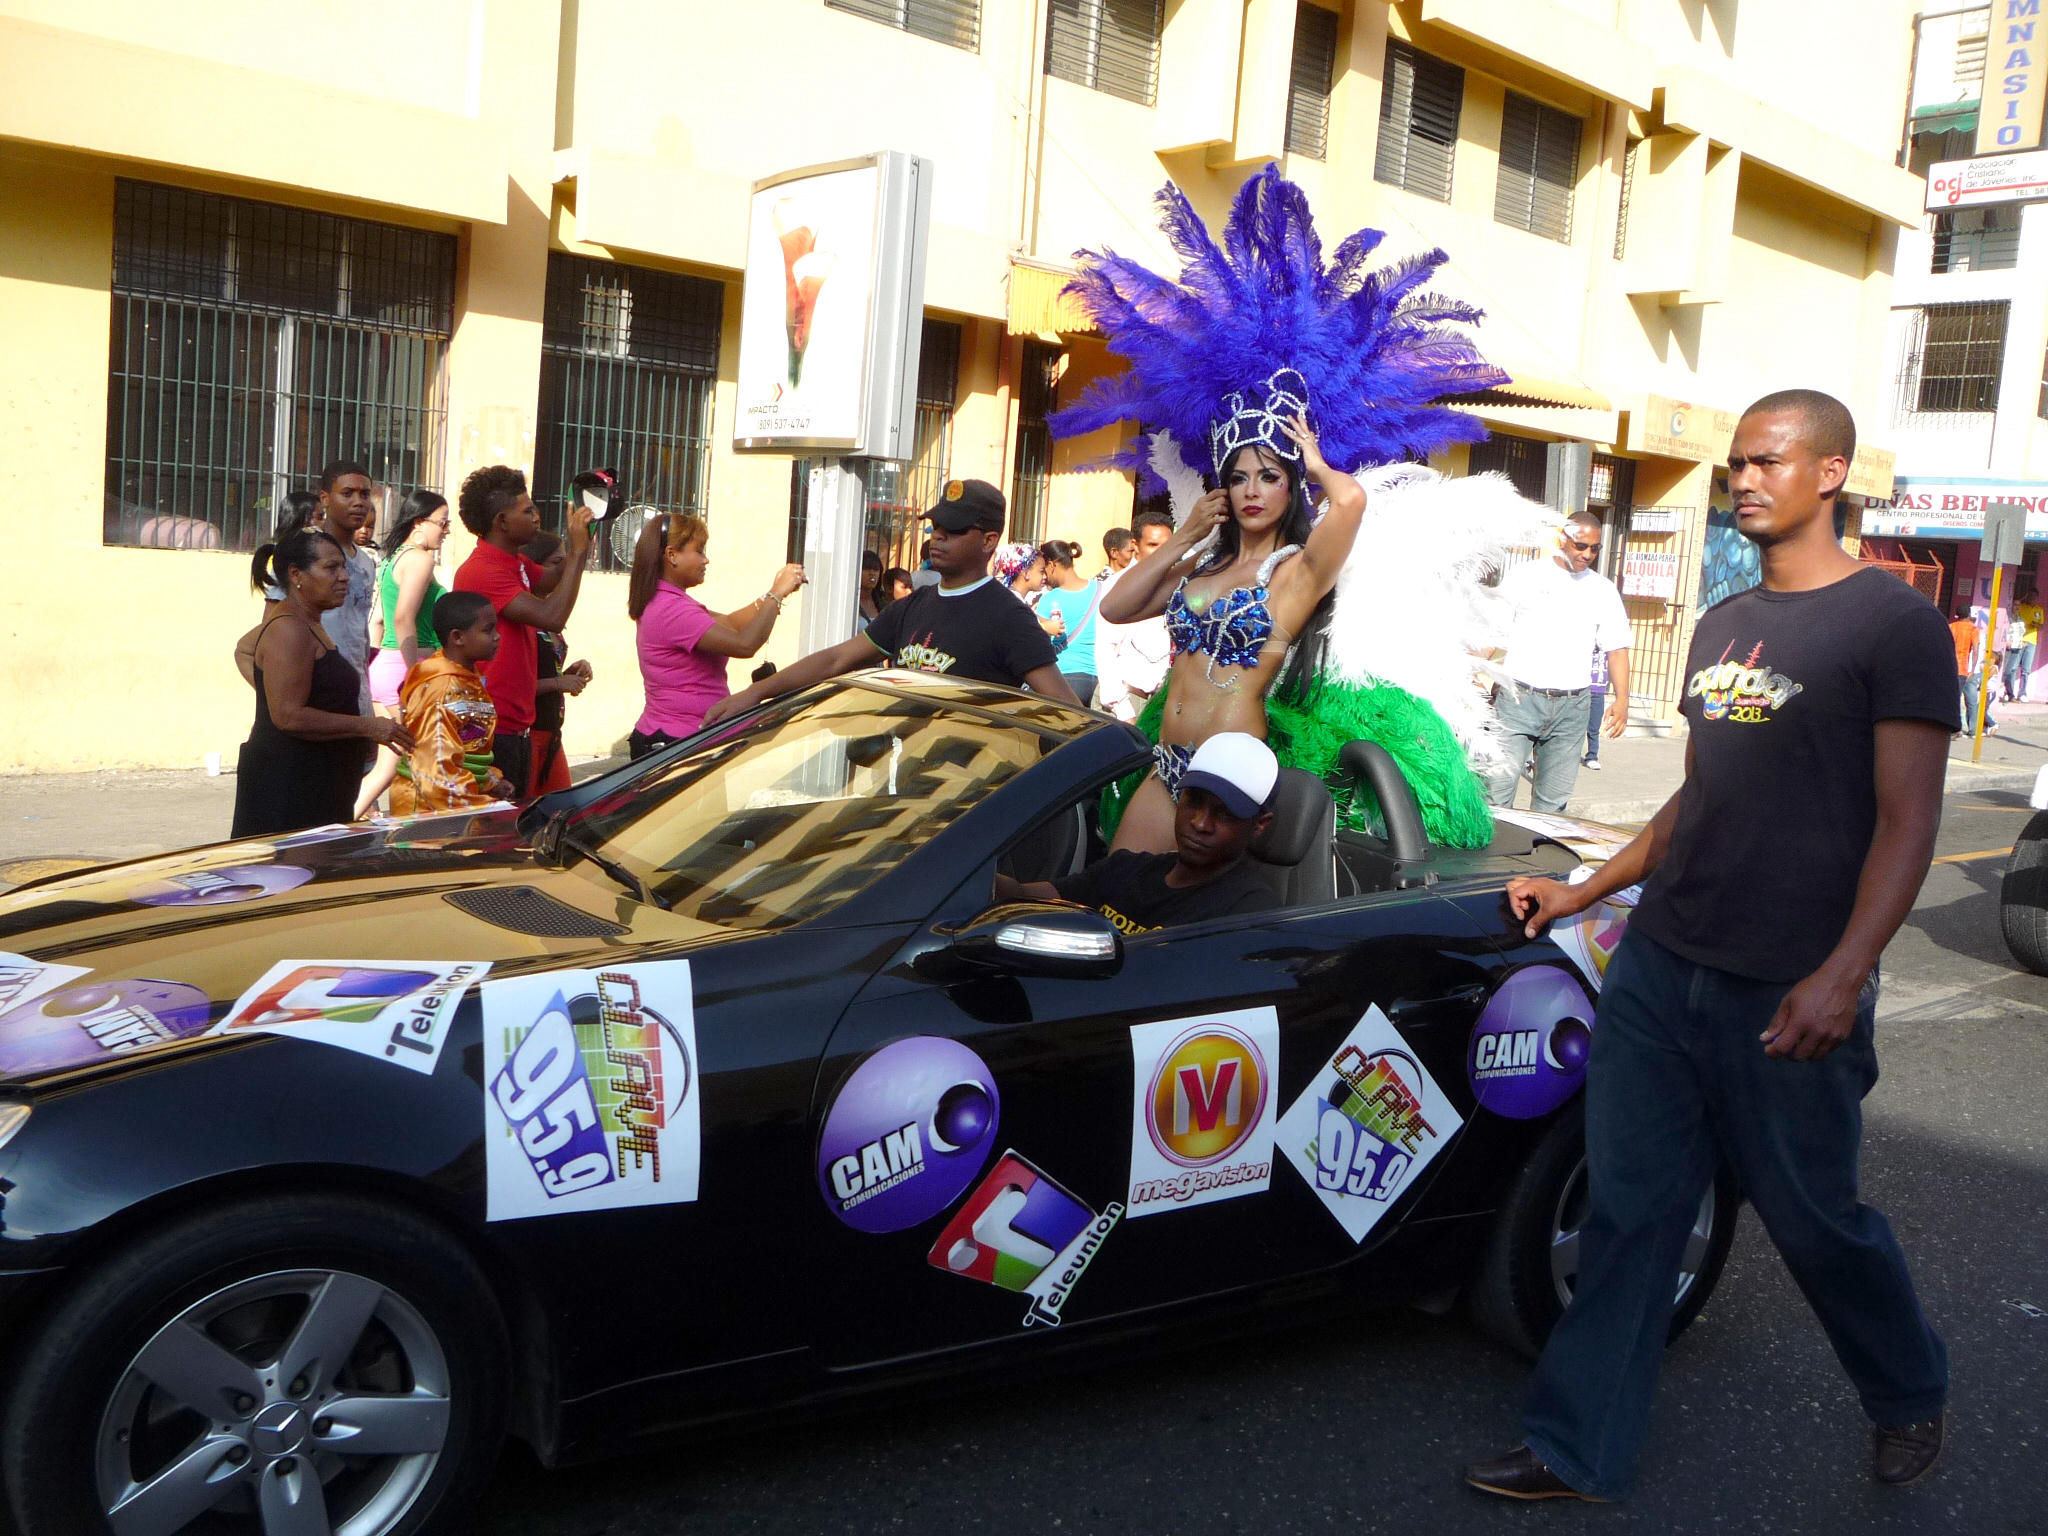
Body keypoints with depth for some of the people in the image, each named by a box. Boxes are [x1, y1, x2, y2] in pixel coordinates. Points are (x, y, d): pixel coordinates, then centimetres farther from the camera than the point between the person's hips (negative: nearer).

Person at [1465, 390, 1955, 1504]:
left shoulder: (1892, 622, -7)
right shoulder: (1721, 626, 14)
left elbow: (1907, 821, -12)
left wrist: (1842, 975, -23)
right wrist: (1584, 891, 17)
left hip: (1787, 995, -6)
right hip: (1659, 965, 6)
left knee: (1817, 1221, 10)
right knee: (1627, 1211, 8)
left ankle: (1909, 1393, 40)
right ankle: (1580, 1451, 18)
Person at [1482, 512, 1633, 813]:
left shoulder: (1603, 592, 11)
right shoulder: (1523, 577, 4)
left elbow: (1616, 649, 9)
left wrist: (1621, 698, -3)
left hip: (1572, 706, 3)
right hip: (1518, 698, -2)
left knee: (1554, 795, 5)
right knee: (1499, 783, -10)